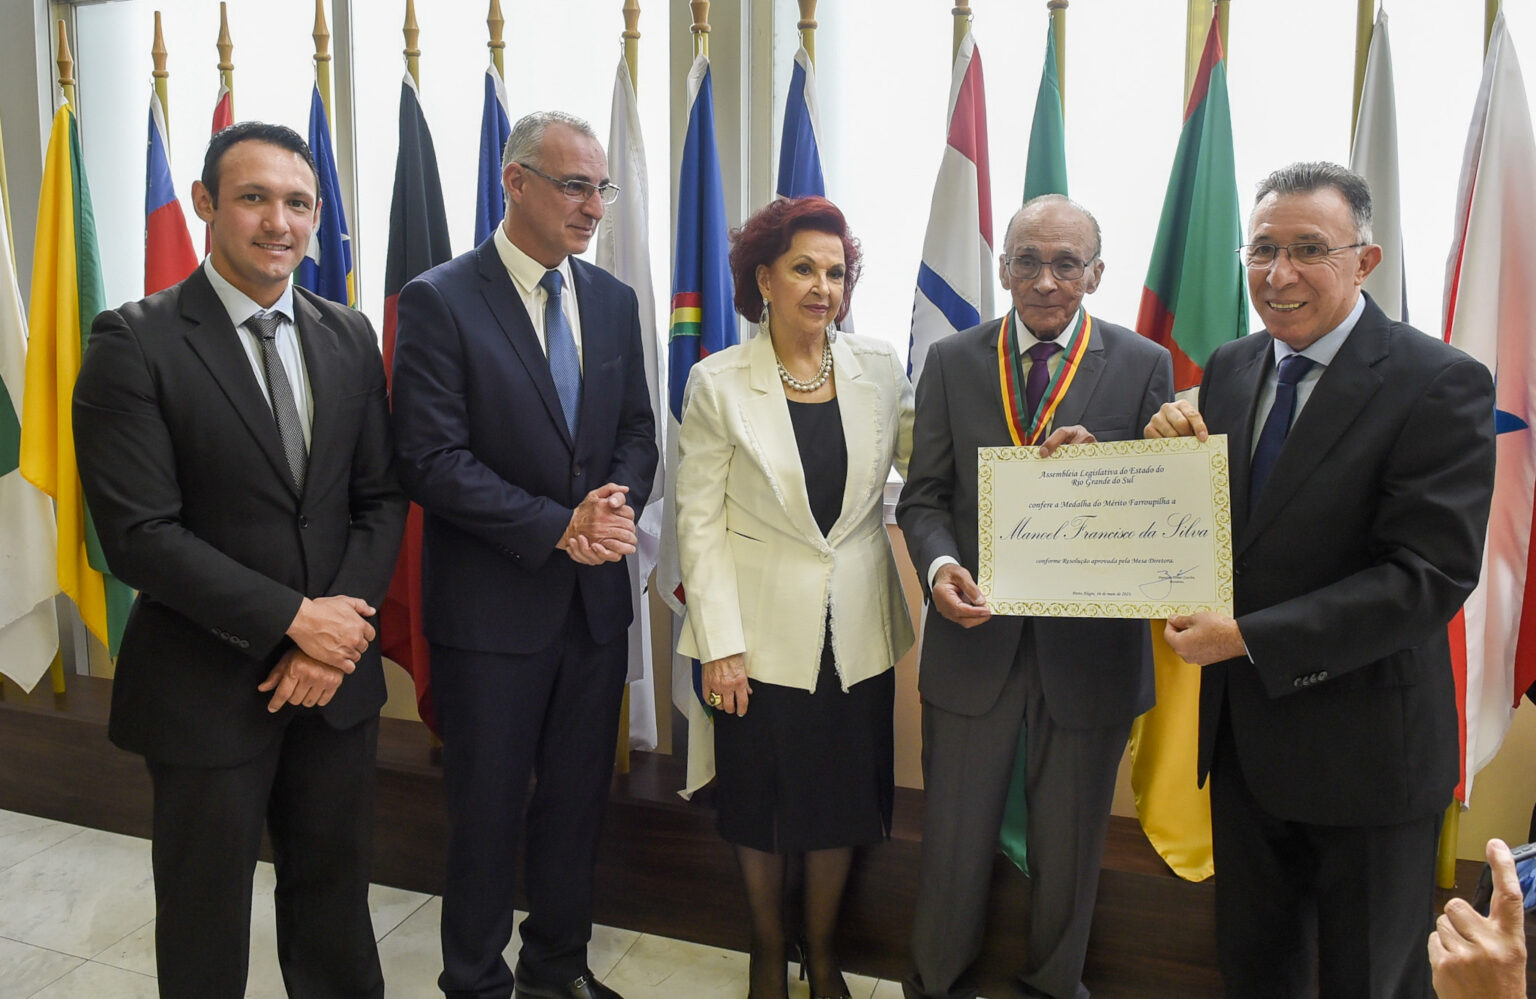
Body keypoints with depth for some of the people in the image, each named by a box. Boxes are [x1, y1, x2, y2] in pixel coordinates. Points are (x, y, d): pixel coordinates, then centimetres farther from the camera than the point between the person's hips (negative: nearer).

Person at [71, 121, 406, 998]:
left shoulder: (349, 336, 4)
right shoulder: (135, 343, -11)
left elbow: (382, 497, 3)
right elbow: (138, 533, -16)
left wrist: (344, 625, -10)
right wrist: (293, 619, -17)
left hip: (336, 670, 4)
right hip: (207, 686, -4)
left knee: (335, 885, 20)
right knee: (206, 910, 15)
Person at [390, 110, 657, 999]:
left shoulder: (614, 300, 8)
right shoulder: (439, 301, -10)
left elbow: (637, 430, 10)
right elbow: (434, 460, -15)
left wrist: (619, 501, -11)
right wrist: (557, 526, -20)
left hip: (596, 600, 5)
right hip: (492, 604, -5)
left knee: (579, 800, 17)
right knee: (488, 810, 10)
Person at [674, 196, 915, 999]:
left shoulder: (879, 370, 0)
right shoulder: (718, 383, -8)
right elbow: (699, 519, -8)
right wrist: (719, 643, -12)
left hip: (855, 631, 3)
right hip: (763, 631, -2)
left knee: (843, 798, 16)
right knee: (761, 801, 14)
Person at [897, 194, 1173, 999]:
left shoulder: (1143, 366, 0)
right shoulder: (952, 361, 3)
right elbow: (924, 496, 1)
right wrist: (940, 564, -19)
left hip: (1088, 648, 0)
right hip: (974, 638, 0)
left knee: (1069, 847, 17)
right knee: (953, 841, 13)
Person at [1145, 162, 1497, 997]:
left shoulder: (1438, 385, -16)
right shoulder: (1229, 367, 3)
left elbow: (1431, 575, -24)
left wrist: (1249, 638, -25)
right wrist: (1170, 451, -14)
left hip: (1364, 748, -5)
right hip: (1243, 731, 5)